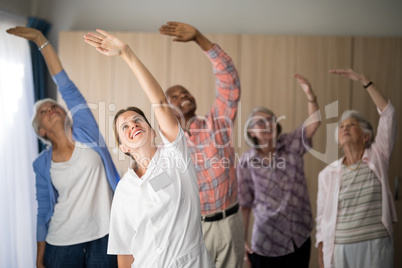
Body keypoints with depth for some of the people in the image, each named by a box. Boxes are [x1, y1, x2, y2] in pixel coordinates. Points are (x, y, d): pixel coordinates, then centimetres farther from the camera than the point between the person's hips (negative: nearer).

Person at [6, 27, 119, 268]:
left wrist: (41, 40, -10)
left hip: (104, 235, -1)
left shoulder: (85, 133, -2)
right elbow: (43, 211, 6)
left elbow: (66, 87, -9)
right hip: (62, 242, 1)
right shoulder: (43, 164, 1)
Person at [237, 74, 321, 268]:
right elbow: (244, 204, -1)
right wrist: (242, 240, -2)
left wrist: (310, 95, -32)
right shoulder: (246, 162, -5)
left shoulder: (292, 145, -1)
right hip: (265, 242, -2)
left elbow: (314, 123, -16)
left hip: (299, 237, 2)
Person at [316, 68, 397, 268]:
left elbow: (387, 114, -7)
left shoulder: (377, 158, 3)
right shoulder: (328, 173, 4)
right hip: (339, 250, 1)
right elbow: (322, 218, 6)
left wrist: (364, 81, -10)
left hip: (376, 247, -1)